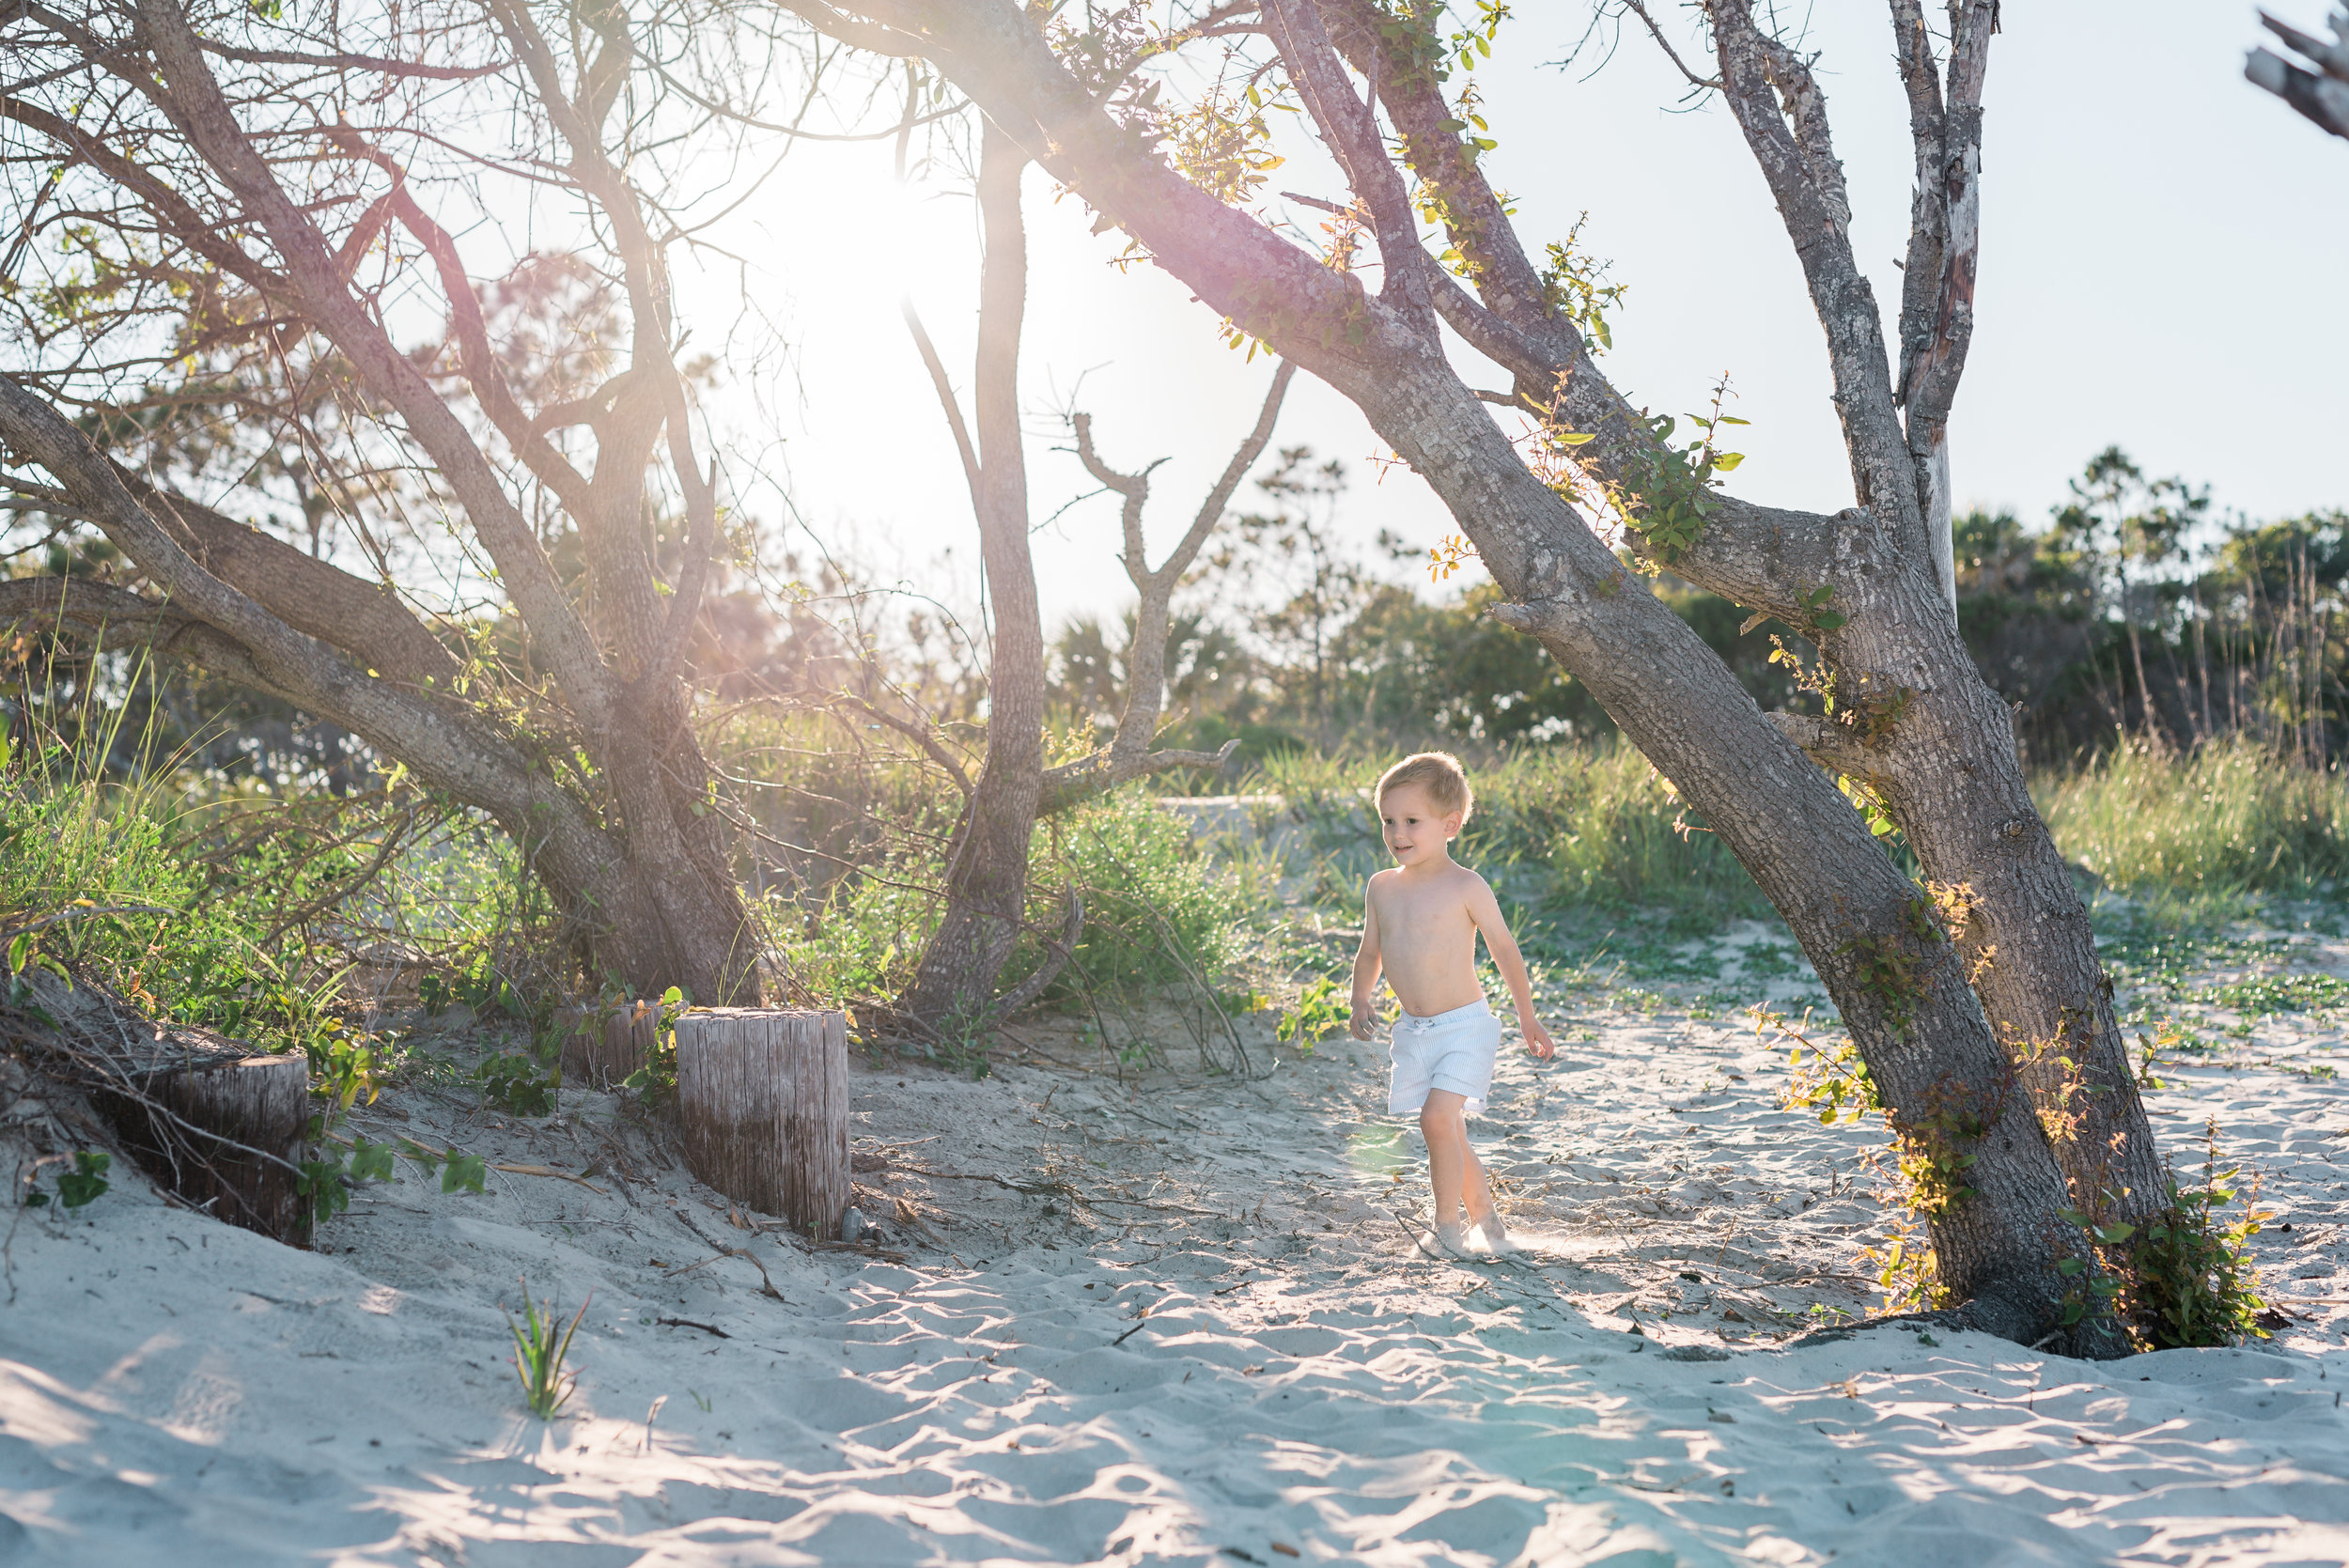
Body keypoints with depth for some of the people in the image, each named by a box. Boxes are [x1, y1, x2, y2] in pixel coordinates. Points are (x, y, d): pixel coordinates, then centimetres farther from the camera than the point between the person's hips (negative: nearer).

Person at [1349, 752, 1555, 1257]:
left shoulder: (1465, 887, -10)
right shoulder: (1382, 888, 5)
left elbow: (1504, 949, -1)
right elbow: (1370, 952, 17)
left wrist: (1528, 1019, 4)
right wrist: (1361, 1000, 0)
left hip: (1465, 1025, -6)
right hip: (1413, 1030, 6)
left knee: (1438, 1116, -20)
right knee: (1447, 1129, 11)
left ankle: (1448, 1222, -6)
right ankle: (1484, 1216, 28)